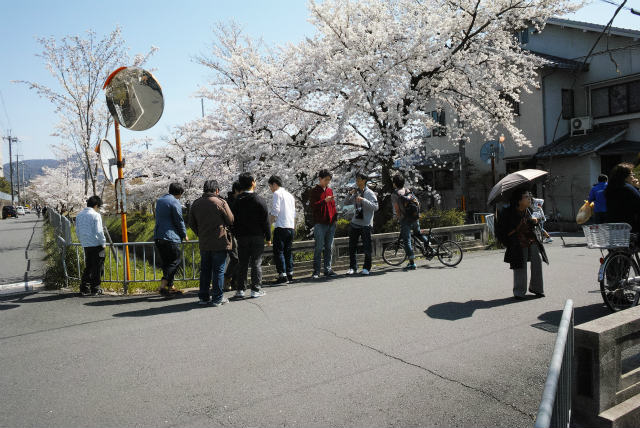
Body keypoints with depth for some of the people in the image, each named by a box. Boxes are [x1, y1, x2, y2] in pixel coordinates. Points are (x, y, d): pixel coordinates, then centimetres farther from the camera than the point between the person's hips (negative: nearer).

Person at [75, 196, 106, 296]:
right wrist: (103, 243, -5)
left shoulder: (79, 215, 10)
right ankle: (95, 289, 8)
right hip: (96, 245, -6)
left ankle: (84, 288, 14)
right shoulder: (96, 215, -12)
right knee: (97, 267, 3)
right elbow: (99, 231, -16)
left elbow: (77, 231, 14)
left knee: (88, 266, 15)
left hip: (85, 245, 6)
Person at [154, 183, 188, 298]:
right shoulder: (175, 202, -10)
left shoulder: (159, 200, 17)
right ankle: (163, 286, -12)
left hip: (158, 237, 9)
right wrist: (184, 235, 6)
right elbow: (179, 221, -9)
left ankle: (170, 287, 18)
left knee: (167, 262, 14)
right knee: (176, 260, -3)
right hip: (170, 237, -9)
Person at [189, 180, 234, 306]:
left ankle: (203, 297, 18)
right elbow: (231, 220, -5)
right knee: (218, 270, 2)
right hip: (220, 243, -5)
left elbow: (191, 223, 10)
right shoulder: (221, 202, -10)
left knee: (205, 270, 13)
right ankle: (217, 298, 6)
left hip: (204, 244, 5)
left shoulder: (196, 203, 6)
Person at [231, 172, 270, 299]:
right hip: (257, 236, -3)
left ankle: (240, 290, 10)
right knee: (256, 263, 4)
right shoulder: (259, 200, -7)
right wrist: (268, 237, 1)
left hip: (242, 237, 3)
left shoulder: (236, 201, 2)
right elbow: (265, 221, -6)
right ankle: (255, 289, 6)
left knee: (242, 264, 9)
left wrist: (236, 235, 13)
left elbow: (233, 221, 6)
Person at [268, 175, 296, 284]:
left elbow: (275, 211, -13)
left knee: (278, 251, -5)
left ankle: (282, 275, -9)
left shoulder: (277, 193, -3)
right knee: (288, 251, 12)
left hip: (281, 226, -8)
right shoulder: (290, 195, 21)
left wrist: (268, 223, -6)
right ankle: (290, 274, 12)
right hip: (291, 226, 8)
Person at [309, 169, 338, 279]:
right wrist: (324, 200, -22)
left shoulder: (330, 190, 17)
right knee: (319, 247, -5)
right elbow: (313, 206, -11)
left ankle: (328, 269, 14)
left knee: (329, 247, 8)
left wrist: (335, 217, 12)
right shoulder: (314, 191, -1)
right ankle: (316, 271, 0)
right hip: (320, 224, -6)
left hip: (331, 224, 6)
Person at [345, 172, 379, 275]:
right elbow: (346, 203, 14)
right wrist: (350, 194, -2)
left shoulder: (370, 193, -5)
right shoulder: (356, 192, 11)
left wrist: (363, 200, -22)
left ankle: (366, 268, 14)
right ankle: (352, 268, 19)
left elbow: (375, 207, -15)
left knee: (367, 248, 1)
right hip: (354, 223, 5)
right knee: (352, 247, 8)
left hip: (366, 225, -5)